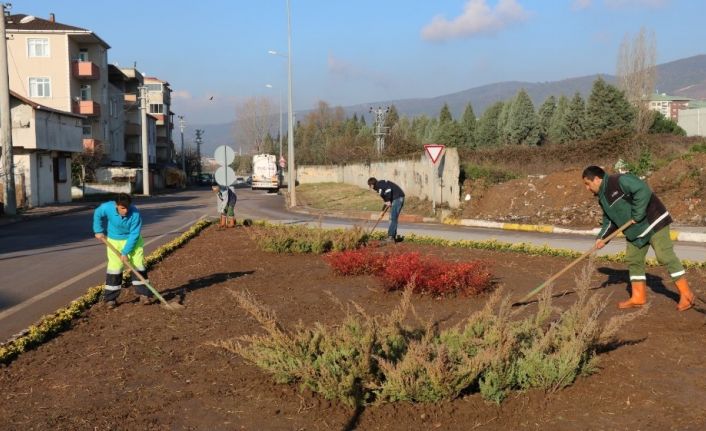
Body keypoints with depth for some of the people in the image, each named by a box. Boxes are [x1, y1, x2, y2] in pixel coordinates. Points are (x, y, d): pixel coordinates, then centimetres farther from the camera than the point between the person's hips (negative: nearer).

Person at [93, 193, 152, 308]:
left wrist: (125, 252, -24)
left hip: (133, 240, -1)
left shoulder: (135, 214, -30)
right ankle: (110, 298, 5)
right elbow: (97, 214, -1)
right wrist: (98, 231, 0)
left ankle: (143, 294, 5)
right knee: (114, 267, -3)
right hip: (114, 241, 1)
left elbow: (134, 235, -25)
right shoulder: (107, 207, -25)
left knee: (138, 265, -5)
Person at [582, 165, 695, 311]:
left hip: (653, 221, -10)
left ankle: (686, 295, -4)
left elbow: (643, 190, -28)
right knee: (633, 260, 8)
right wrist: (602, 238, -2)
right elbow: (609, 221, 13)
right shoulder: (603, 198, 10)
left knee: (665, 256, -10)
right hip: (635, 232, 10)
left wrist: (636, 215, -25)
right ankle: (638, 297, 16)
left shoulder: (619, 180, -19)